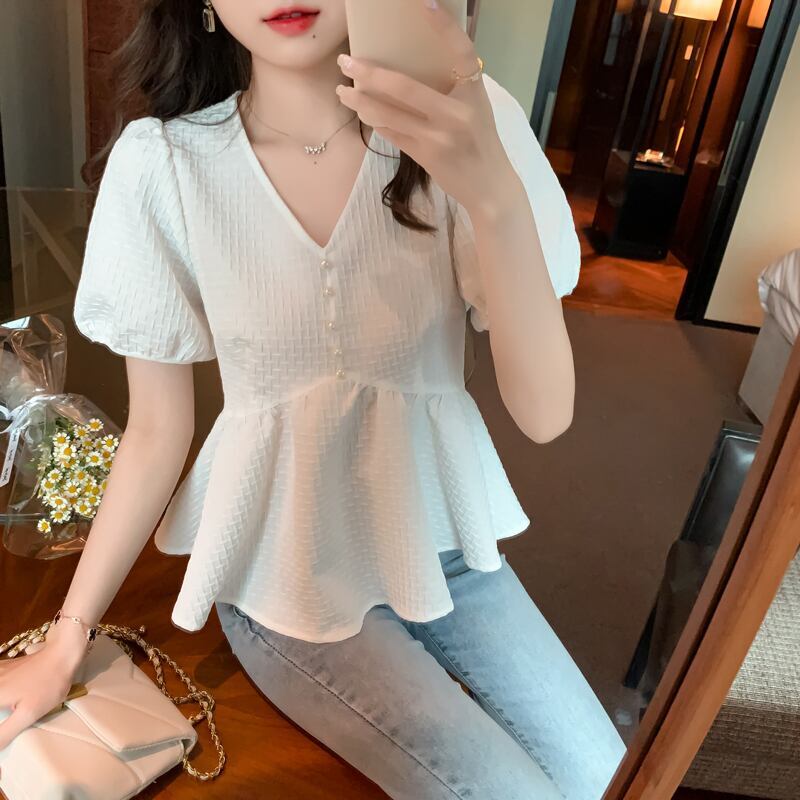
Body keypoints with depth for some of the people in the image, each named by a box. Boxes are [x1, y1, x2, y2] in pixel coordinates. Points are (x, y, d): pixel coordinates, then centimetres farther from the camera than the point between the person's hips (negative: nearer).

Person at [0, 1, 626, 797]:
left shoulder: (470, 119, -13)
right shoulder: (161, 164, -14)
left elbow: (544, 413, -19)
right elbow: (157, 431, -5)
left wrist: (493, 191, -35)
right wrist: (65, 643, 0)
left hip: (441, 541, 2)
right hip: (288, 573, -1)